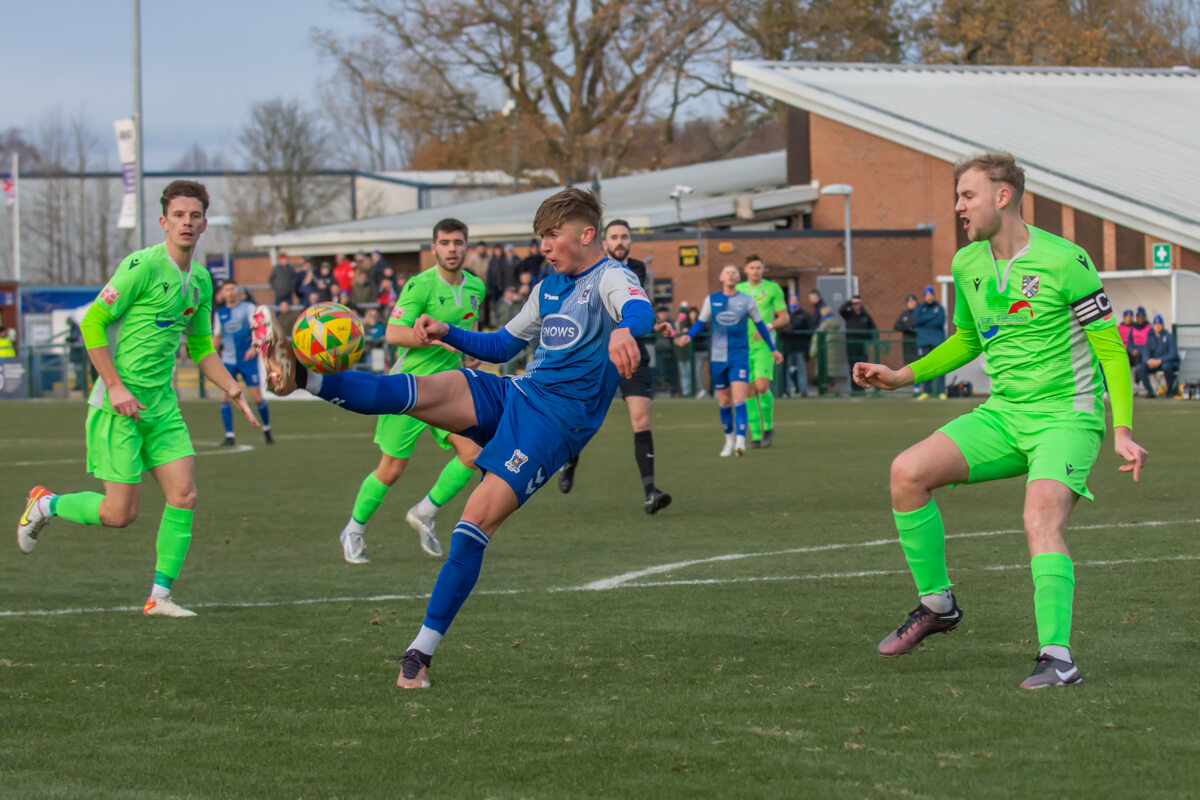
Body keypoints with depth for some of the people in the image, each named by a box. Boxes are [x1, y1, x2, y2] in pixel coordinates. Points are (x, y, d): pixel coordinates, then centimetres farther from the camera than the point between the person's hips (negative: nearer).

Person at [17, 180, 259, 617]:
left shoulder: (200, 279, 10)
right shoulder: (143, 266, -14)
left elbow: (200, 347, 22)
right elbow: (92, 322, -14)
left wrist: (232, 388, 8)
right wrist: (115, 386, -18)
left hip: (162, 402, 7)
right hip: (120, 404, -7)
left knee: (184, 495, -5)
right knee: (120, 512, -6)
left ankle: (160, 596, 3)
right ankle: (45, 504, 21)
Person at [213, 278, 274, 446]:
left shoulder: (248, 307, -1)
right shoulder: (220, 313, 8)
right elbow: (216, 337, 15)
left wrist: (254, 348, -24)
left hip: (247, 359, -3)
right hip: (228, 360, 3)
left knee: (257, 397, -2)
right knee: (225, 397, -9)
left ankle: (267, 429, 22)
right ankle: (229, 436, -2)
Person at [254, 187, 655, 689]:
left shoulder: (610, 278, -6)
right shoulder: (549, 288, 20)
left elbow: (639, 309, -31)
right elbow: (501, 346, 32)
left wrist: (622, 331, -56)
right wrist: (446, 333, 14)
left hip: (557, 420, -7)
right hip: (511, 394, 7)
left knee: (478, 520, -18)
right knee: (415, 391, -18)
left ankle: (422, 650, -15)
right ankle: (301, 375, -34)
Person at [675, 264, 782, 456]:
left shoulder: (747, 301, 3)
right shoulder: (711, 300, 6)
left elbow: (760, 325, 13)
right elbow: (700, 323, 9)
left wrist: (773, 349, 19)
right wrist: (688, 336, -12)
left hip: (739, 356, -2)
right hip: (718, 356, 2)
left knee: (739, 398, -17)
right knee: (724, 402, 8)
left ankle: (741, 441, -23)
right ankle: (729, 440, 25)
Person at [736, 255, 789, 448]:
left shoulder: (772, 288, 2)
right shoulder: (738, 289, 10)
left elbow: (784, 317, 2)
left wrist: (768, 327, -14)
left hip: (764, 345, -3)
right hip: (743, 345, 3)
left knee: (762, 386, -17)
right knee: (749, 391, 0)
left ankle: (769, 427, 3)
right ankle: (755, 435, 5)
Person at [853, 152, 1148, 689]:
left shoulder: (1063, 261, -13)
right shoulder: (967, 264, 7)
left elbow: (1109, 347, -8)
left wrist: (1122, 430, -16)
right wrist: (903, 376, 14)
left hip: (1064, 418, -6)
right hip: (1002, 416, 6)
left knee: (1041, 523, -28)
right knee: (907, 472, -14)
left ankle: (1058, 659, -29)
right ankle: (936, 604, 1)